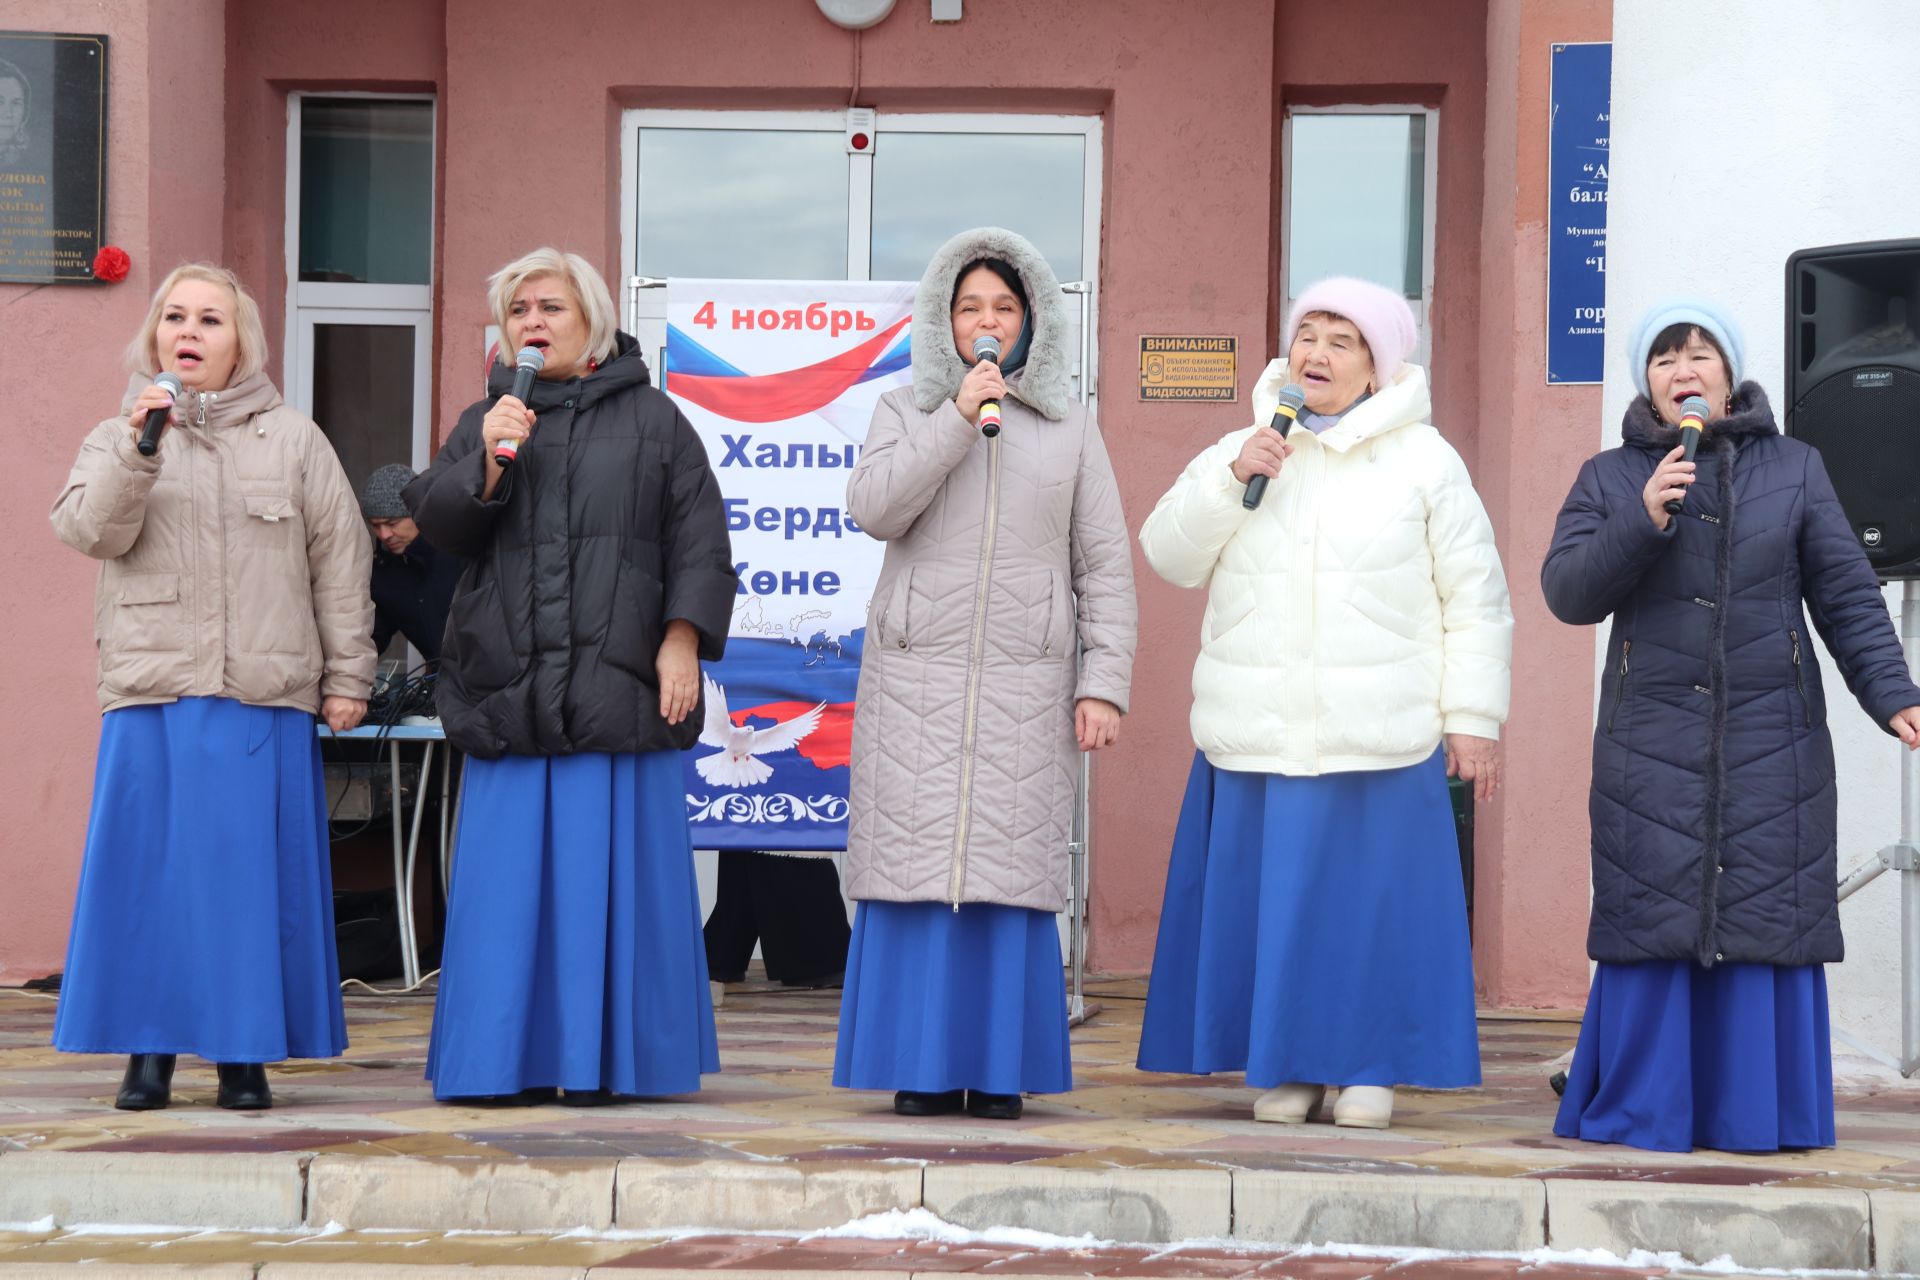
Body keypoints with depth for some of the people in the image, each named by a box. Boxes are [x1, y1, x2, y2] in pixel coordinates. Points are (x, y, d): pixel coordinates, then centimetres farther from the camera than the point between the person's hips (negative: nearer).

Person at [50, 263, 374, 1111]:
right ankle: (148, 1050, 4)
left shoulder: (294, 442, 12)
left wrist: (347, 674, 5)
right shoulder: (116, 441, 14)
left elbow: (339, 562, 11)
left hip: (267, 700, 0)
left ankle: (245, 1055, 5)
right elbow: (89, 530, -6)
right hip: (152, 698, 0)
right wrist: (139, 447, -19)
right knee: (149, 871, -3)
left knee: (254, 871, -1)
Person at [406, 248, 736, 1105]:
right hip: (509, 690, 2)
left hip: (618, 689, -2)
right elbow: (435, 522, 7)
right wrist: (486, 465, -11)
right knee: (511, 876, 0)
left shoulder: (650, 420, 11)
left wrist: (681, 640, -6)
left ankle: (601, 1058, 3)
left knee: (609, 871, -2)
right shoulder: (487, 421, 18)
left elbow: (699, 539, 5)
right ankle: (511, 1059, 5)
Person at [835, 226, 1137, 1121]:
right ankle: (922, 1068, 3)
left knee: (1012, 871, -3)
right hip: (916, 679, 0)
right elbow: (872, 509, -9)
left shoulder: (1069, 429, 10)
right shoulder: (908, 413, 9)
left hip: (1024, 689, 0)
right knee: (915, 864, -3)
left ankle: (1001, 1069, 3)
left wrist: (1104, 684, -1)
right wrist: (958, 418, -13)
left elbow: (1105, 567, 8)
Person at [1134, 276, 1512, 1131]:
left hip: (1379, 736, -2)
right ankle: (1286, 1069, 12)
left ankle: (1369, 1069, 9)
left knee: (1373, 894, -2)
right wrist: (1231, 478, -8)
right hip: (1258, 733, 3)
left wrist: (1473, 717, -2)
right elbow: (1169, 556, 6)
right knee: (1270, 897, 2)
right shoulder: (1240, 453, 14)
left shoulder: (1424, 461, 4)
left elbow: (1475, 598, 3)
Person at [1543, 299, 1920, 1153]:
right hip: (1652, 746, 0)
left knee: (1769, 918, -1)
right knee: (1653, 918, -3)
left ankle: (1758, 1115, 7)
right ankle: (1639, 1114, 5)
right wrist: (1642, 522, -17)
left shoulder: (1794, 472, 8)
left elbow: (1847, 597, 5)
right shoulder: (1610, 480, 8)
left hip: (1770, 746, 0)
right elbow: (1567, 593, -3)